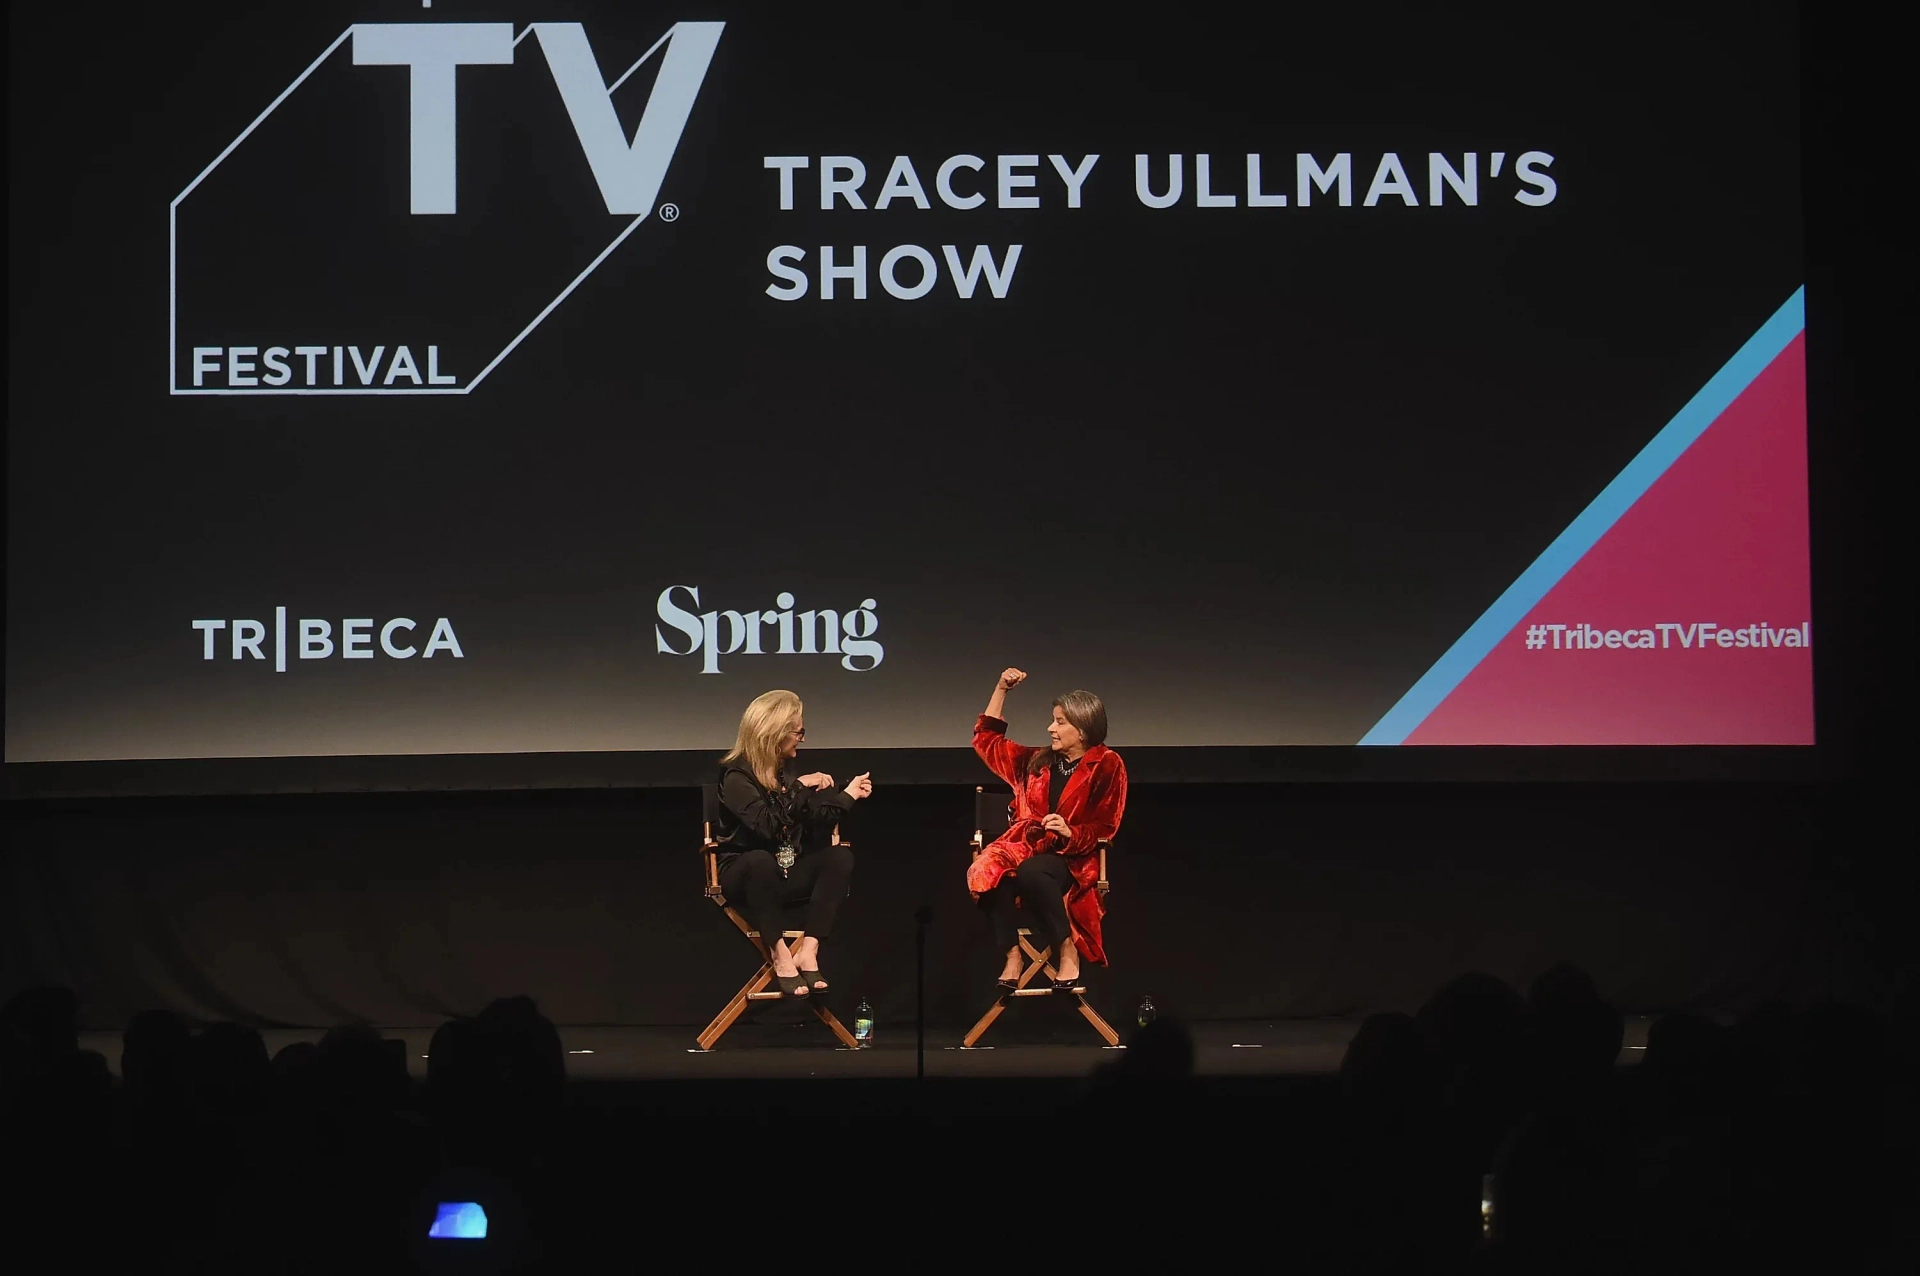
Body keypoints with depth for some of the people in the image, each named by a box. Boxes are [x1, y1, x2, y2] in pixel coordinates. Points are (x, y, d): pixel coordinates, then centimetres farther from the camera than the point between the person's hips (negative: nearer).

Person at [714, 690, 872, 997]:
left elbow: (816, 827, 8)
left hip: (787, 874, 6)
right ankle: (780, 954, -26)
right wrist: (799, 788, -22)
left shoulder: (788, 769, 7)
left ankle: (808, 950, -29)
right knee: (761, 860, -41)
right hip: (746, 875, -6)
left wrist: (847, 796, 4)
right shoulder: (737, 776, -14)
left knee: (840, 856, -20)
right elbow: (767, 826, -29)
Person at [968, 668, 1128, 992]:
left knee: (1032, 872, -40)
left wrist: (1070, 833, -21)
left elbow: (1104, 827, -2)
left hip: (1072, 856, -5)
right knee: (990, 871, -32)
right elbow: (987, 741, 28)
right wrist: (1001, 690, 20)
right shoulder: (1038, 762, 19)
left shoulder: (1106, 766, 1)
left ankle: (1067, 951, -24)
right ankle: (1013, 955, -28)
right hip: (1027, 844, 5)